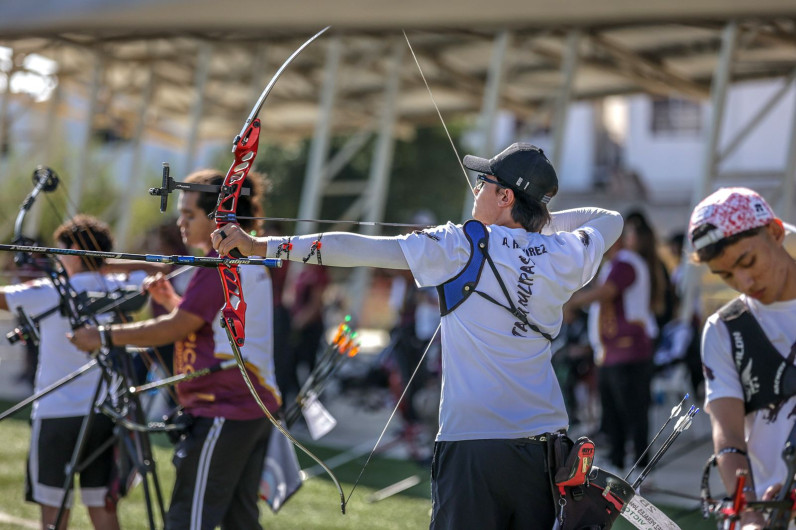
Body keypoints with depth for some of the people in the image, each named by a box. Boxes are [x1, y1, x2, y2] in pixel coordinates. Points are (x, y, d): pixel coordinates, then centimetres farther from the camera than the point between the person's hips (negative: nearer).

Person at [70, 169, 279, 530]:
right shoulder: (251, 263, 16)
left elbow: (176, 328, -18)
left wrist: (105, 336, -14)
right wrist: (172, 301, 9)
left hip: (223, 412, -10)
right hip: (256, 408, 10)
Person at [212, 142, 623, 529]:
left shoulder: (461, 248, -7)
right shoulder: (565, 255, 5)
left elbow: (358, 249, -9)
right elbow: (611, 219, 28)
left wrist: (261, 245, -7)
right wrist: (539, 223, 22)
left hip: (473, 444, -4)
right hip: (544, 444, 4)